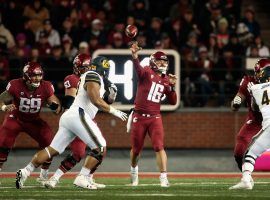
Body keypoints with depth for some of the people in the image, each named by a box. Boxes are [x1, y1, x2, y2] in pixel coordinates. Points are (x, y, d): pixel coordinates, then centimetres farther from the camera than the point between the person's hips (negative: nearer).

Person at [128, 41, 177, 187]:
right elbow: (138, 69, -31)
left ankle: (163, 177, -12)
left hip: (155, 118, 2)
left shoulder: (166, 80, 8)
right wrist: (134, 56, -53)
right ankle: (134, 170, 39)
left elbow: (173, 102, 10)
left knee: (159, 147, -12)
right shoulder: (147, 72, -5)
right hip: (139, 116, -2)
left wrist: (172, 86, -5)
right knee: (136, 149, 11)